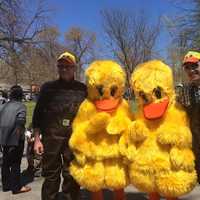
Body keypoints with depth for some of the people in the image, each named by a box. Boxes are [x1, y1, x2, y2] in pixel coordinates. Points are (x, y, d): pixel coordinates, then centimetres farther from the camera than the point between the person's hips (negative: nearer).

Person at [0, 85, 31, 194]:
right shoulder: (20, 106, -12)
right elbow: (20, 124, -20)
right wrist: (19, 137, -11)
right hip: (15, 139, -6)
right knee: (15, 163, 2)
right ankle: (17, 187, 11)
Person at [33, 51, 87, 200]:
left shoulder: (82, 89, 7)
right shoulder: (48, 87, 8)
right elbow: (38, 114, 7)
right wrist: (37, 139, 1)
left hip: (75, 139, 0)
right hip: (51, 138, 0)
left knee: (72, 176, 6)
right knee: (51, 176, 7)